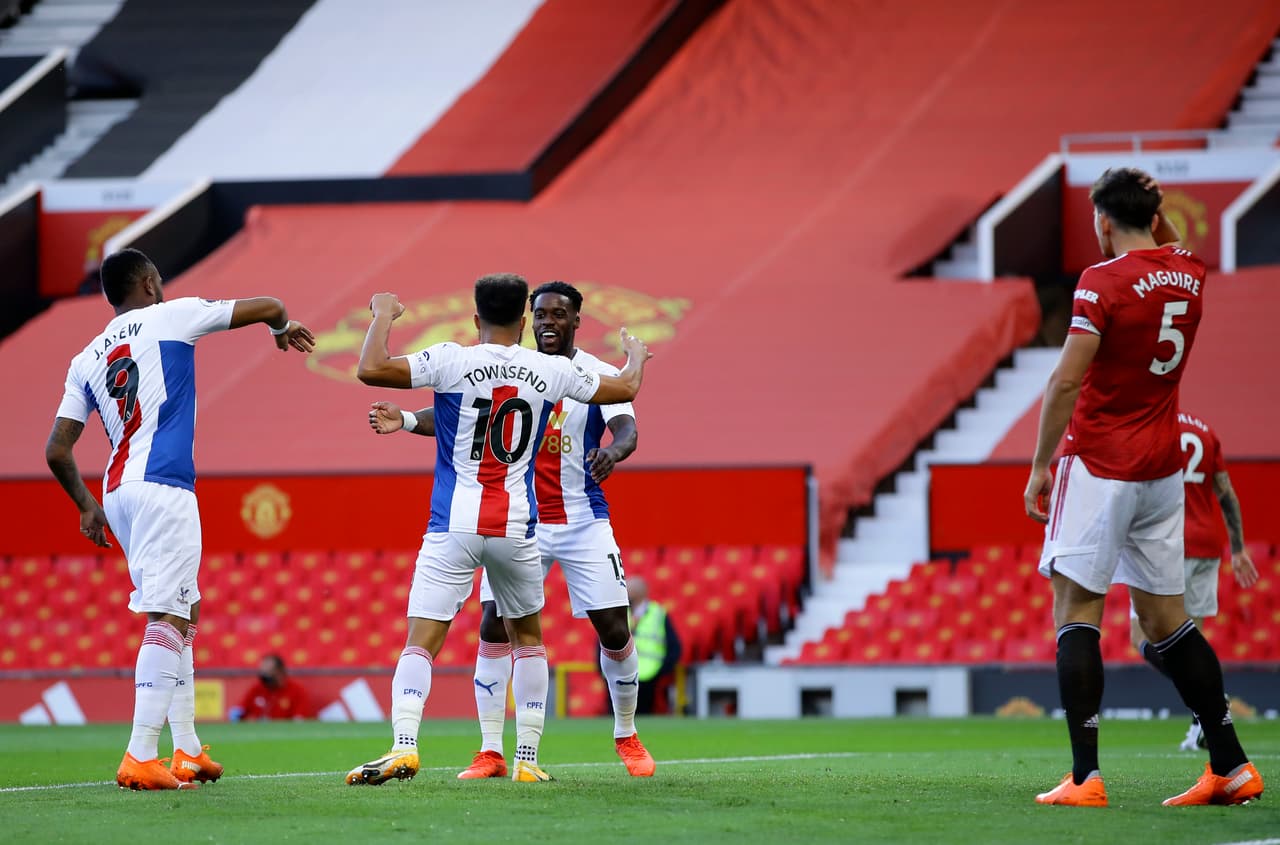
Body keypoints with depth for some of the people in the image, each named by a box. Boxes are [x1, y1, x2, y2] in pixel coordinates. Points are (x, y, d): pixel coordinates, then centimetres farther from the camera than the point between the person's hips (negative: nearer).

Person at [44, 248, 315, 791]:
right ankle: (141, 756, -23)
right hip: (162, 487, -7)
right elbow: (268, 307, 10)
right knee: (167, 618, -12)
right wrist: (283, 329, 32)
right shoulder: (170, 317, 5)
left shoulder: (87, 360, 18)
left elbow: (57, 451, 15)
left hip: (118, 490, 7)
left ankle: (187, 750, 16)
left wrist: (87, 507, 28)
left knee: (181, 612, 18)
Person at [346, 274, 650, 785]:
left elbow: (370, 370, -11)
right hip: (515, 529, 2)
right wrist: (636, 356, 43)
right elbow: (625, 389, 20)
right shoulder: (551, 371, 4)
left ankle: (404, 745, -26)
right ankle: (527, 758, 18)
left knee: (421, 642, -6)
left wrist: (383, 316, 7)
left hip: (453, 527, -2)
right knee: (528, 637, 21)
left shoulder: (451, 362, -5)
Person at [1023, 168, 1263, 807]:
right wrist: (1155, 216, 24)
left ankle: (1085, 776, -15)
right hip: (1163, 468, 7)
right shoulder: (1190, 276, 7)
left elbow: (1066, 380, -17)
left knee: (1075, 611, -6)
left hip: (1100, 465, -7)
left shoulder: (1103, 281, -13)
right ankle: (1231, 766, 11)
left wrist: (1040, 465, -12)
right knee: (1164, 619, 13)